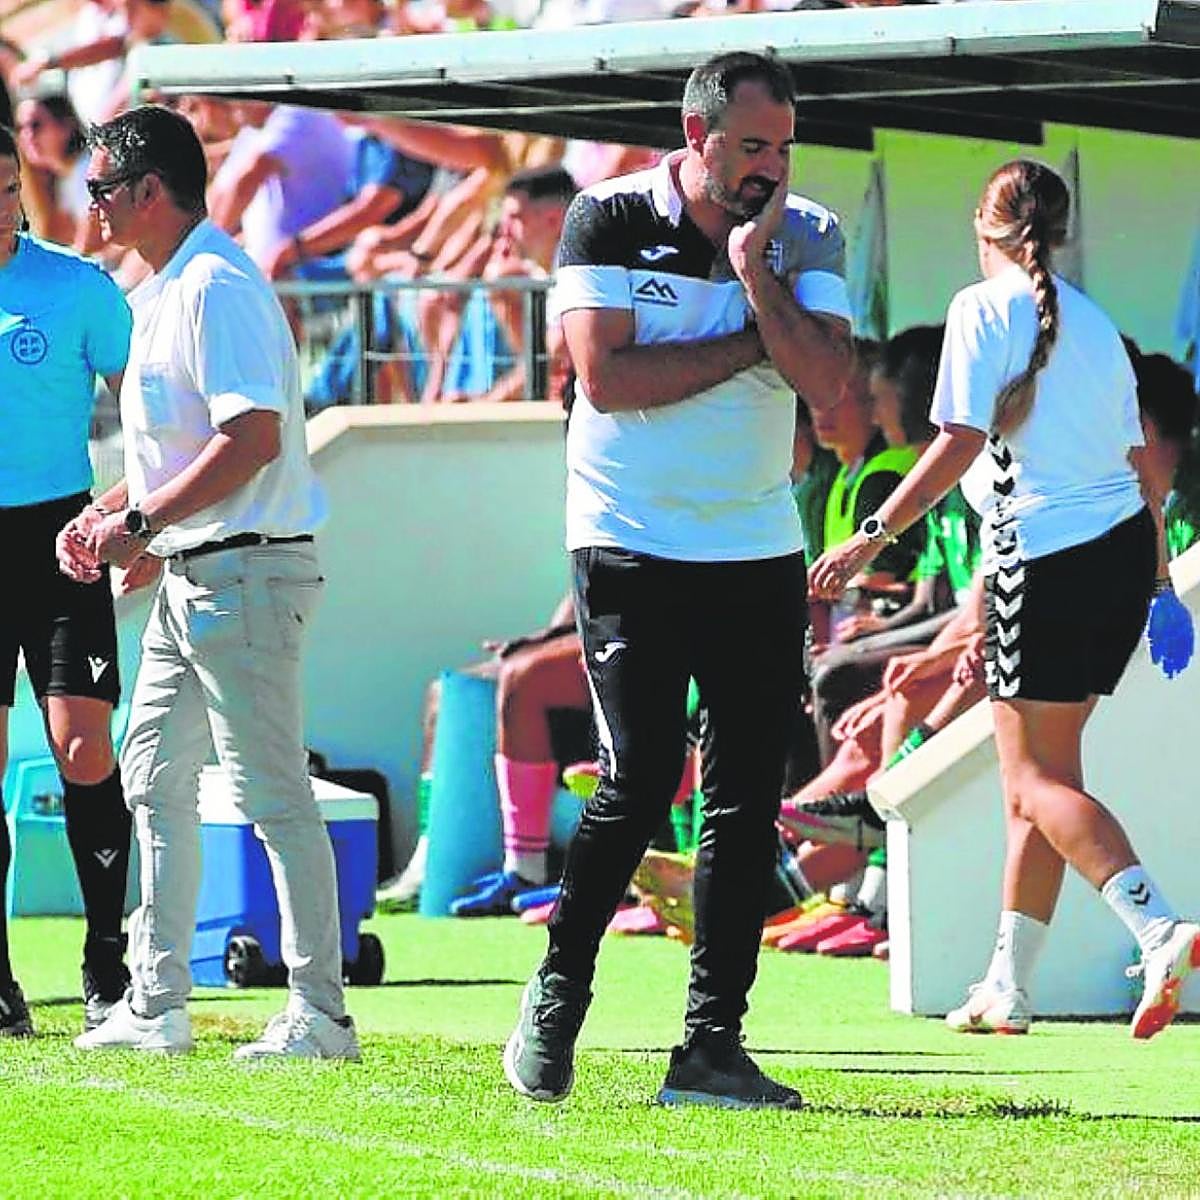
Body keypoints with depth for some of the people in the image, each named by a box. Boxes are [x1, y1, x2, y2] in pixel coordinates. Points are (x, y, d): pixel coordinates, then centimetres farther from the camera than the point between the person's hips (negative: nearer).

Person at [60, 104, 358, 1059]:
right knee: (154, 780, 13)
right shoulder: (163, 291, 17)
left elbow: (252, 441, -25)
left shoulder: (216, 286, -16)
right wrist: (108, 513, 13)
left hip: (245, 571, -11)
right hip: (188, 576, 11)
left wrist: (142, 524, -22)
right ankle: (157, 1008, 19)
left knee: (272, 792, -9)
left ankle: (321, 1014, -7)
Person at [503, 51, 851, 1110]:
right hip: (632, 549, -4)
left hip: (760, 553, 4)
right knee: (639, 783, -11)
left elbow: (824, 379, -10)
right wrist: (751, 345, -11)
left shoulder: (807, 238, 4)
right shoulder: (610, 222, -5)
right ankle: (556, 1000, 9)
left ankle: (712, 1044, 2)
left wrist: (753, 269, -17)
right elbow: (606, 377, -15)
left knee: (749, 799, -1)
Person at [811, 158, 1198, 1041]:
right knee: (1036, 780, 13)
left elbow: (960, 444, -13)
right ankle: (1008, 990, 17)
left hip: (1046, 558, -7)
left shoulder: (986, 308, -5)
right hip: (1124, 550, 8)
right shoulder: (1094, 323, 16)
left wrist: (870, 538, -11)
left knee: (1040, 781, -6)